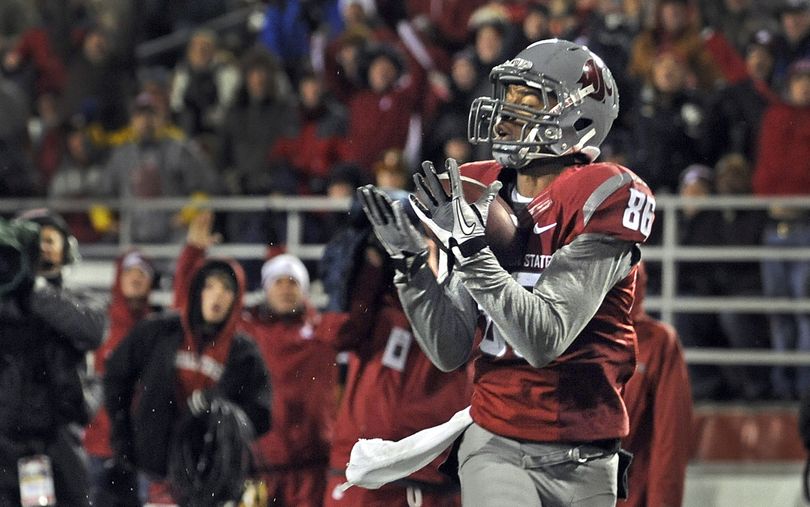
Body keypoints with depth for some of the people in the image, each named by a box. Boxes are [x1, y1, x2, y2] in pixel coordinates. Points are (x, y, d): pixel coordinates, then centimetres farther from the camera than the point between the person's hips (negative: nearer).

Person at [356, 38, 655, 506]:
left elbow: (545, 339, -21)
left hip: (582, 461, -2)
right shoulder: (478, 196, 5)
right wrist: (410, 261, -8)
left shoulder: (601, 201, -11)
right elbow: (451, 352, 3)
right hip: (495, 446, 2)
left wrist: (473, 250, -26)